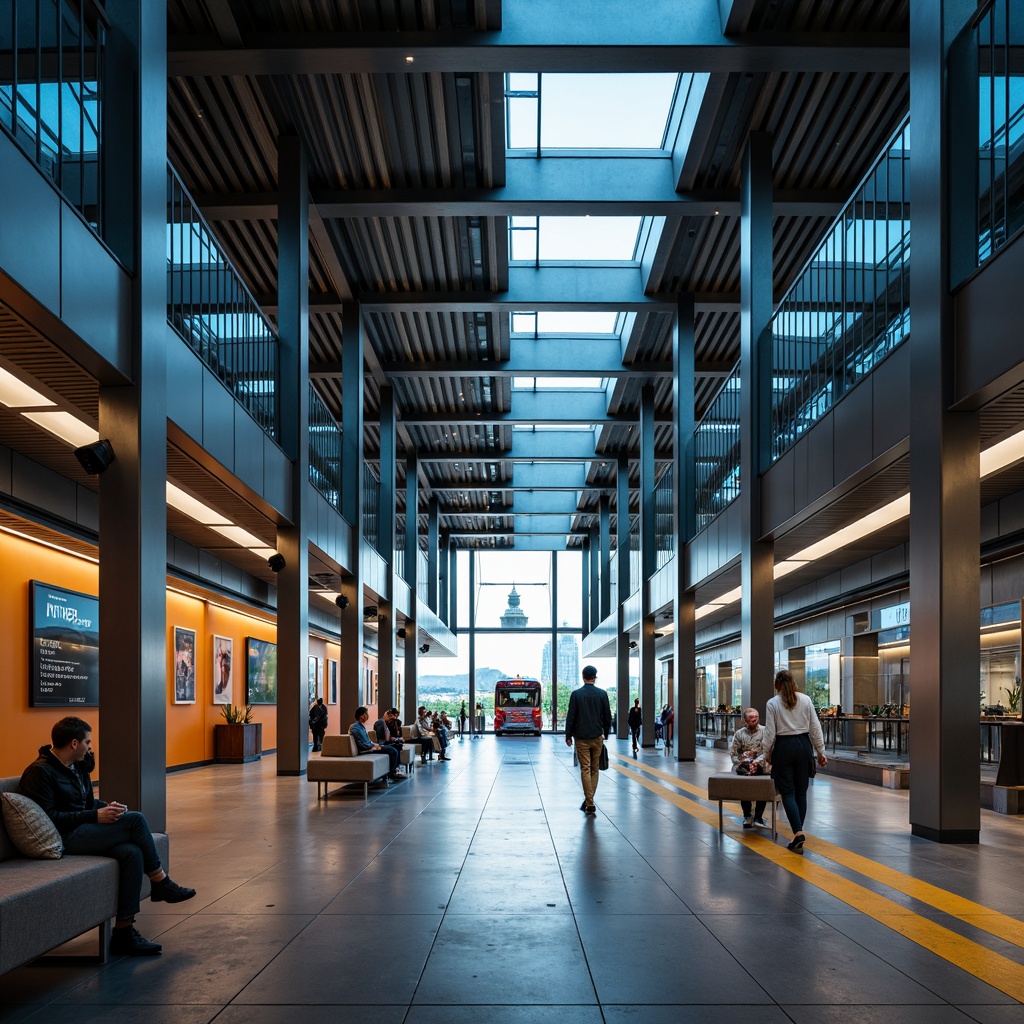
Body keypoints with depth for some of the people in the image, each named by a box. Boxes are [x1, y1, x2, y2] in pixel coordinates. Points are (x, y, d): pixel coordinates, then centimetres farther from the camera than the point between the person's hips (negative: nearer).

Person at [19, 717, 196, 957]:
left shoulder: (78, 767, 16)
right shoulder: (39, 772, -11)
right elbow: (48, 817, -19)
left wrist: (106, 807, 4)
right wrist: (95, 816, -19)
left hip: (83, 831, 9)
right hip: (64, 839, -9)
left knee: (132, 852, -21)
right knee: (135, 819, -19)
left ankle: (123, 933, -20)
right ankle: (161, 884, -3)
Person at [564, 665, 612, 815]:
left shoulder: (576, 694, -6)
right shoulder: (602, 694, -1)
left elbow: (570, 717, -6)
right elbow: (607, 717, 4)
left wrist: (568, 736, 3)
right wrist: (605, 734, 16)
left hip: (581, 737, -2)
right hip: (597, 737, 2)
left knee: (585, 769, -1)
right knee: (594, 769, 13)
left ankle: (589, 803, -6)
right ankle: (589, 800, 14)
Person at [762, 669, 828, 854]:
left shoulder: (772, 703, -7)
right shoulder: (805, 700, 0)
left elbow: (770, 732, -7)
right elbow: (815, 727, 2)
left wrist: (767, 753, 7)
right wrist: (820, 751, 9)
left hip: (784, 747, -3)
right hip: (804, 745, 3)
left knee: (788, 792, 2)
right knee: (801, 792, 13)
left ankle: (798, 832, -16)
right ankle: (798, 835, 17)